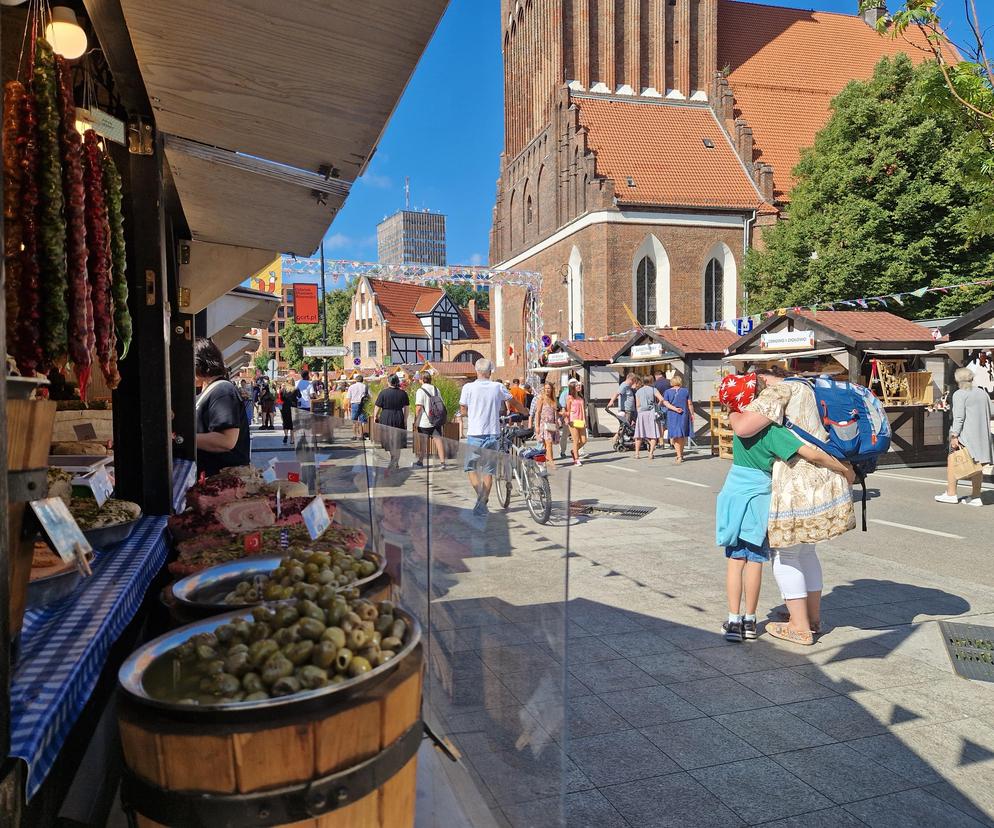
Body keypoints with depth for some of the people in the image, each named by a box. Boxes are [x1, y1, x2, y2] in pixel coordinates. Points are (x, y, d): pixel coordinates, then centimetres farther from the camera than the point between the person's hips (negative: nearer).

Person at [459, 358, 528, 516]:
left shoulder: (468, 387, -6)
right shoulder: (498, 387, 1)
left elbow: (463, 411, 0)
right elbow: (514, 403, 14)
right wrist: (526, 413, 32)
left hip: (474, 434, -2)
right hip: (492, 433, 2)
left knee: (471, 468, 10)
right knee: (488, 471, 10)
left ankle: (480, 496, -12)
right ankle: (482, 504, 11)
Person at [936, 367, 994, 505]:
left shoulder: (959, 394, -10)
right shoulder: (982, 393, 12)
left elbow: (959, 417, -17)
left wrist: (954, 436, -18)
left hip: (965, 434, -7)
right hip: (981, 435, 7)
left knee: (952, 463, 4)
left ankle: (951, 494, 4)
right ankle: (975, 497, 11)